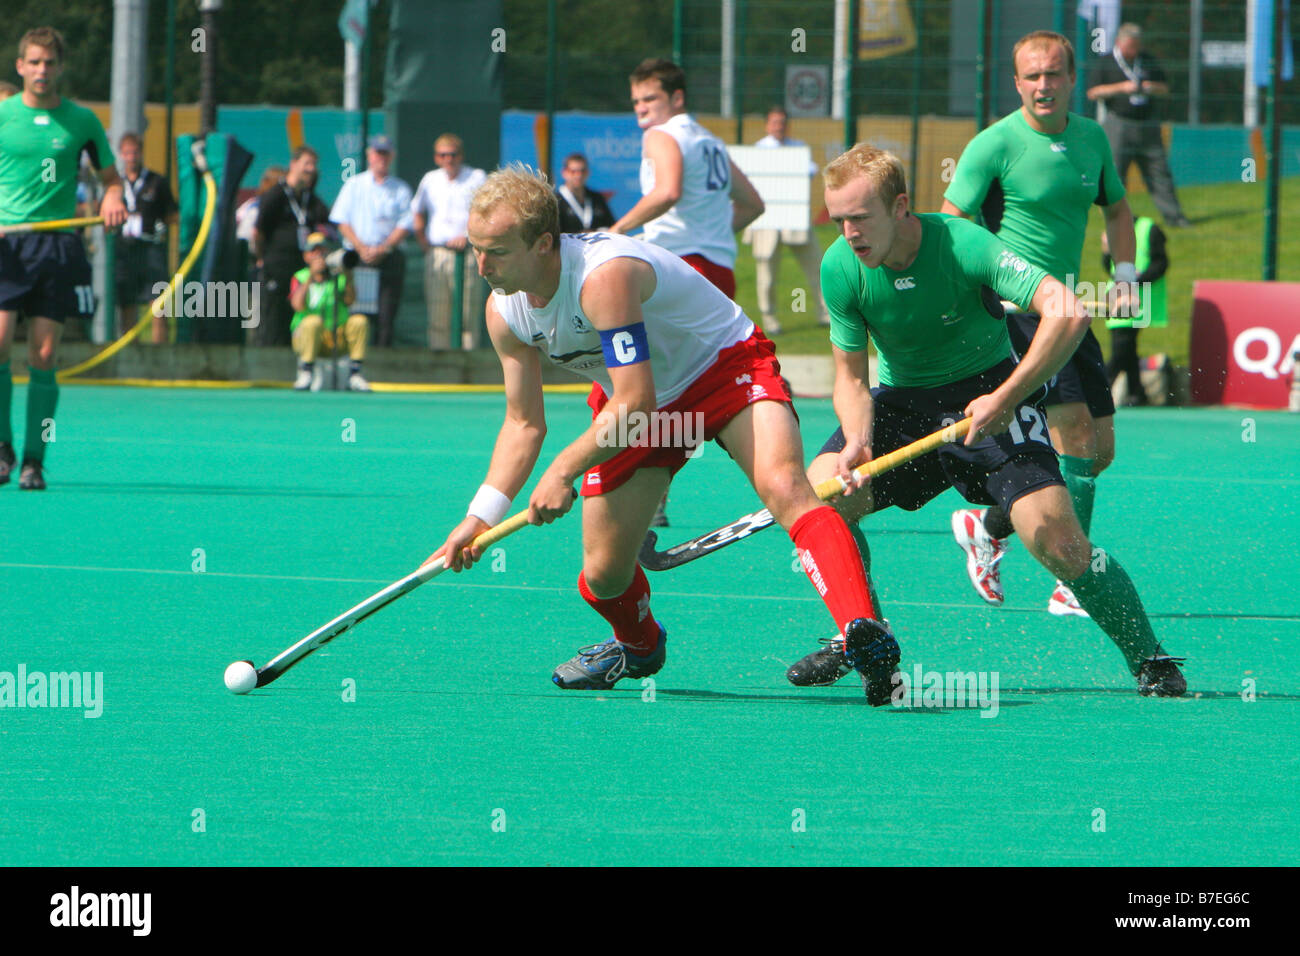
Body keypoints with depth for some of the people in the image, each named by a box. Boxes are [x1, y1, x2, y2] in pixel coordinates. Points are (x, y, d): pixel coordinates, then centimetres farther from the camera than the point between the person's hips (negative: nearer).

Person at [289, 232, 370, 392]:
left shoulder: (338, 277, 11)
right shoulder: (300, 278, 7)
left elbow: (349, 301, -9)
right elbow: (298, 306, -13)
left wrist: (348, 278, -26)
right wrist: (312, 276, -21)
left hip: (337, 340, 2)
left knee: (359, 321, -21)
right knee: (313, 321, -34)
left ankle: (354, 375, -19)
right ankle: (306, 372, -24)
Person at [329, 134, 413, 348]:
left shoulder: (401, 189, 11)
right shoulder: (354, 185, 12)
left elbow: (405, 225, 3)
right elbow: (342, 222, 5)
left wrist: (382, 249, -11)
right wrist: (362, 248, -8)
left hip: (390, 256, 0)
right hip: (358, 257, 0)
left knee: (386, 315, -6)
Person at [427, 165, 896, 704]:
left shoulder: (603, 277, -35)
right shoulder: (505, 312, -10)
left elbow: (635, 402, -34)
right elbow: (524, 423, 2)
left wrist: (564, 471, -29)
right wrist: (482, 514, -8)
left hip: (726, 364, -7)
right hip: (633, 406, 7)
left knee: (783, 486, -35)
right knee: (603, 574, 0)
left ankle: (862, 633, -48)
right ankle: (638, 645, 36)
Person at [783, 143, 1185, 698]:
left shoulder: (964, 246, -27)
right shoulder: (840, 268, -14)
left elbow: (1068, 313, -34)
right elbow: (851, 376, -5)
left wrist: (1005, 398, -35)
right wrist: (857, 443, -26)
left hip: (987, 395, -4)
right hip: (901, 399, 4)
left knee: (1058, 542, -19)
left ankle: (1148, 660, 2)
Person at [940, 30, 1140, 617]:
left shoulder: (1091, 139, 8)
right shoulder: (995, 145, -11)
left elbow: (1116, 208, 24)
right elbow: (949, 230, -11)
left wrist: (1125, 272, 9)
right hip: (1013, 307, -7)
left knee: (1100, 450, 8)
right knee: (1076, 436, -17)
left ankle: (987, 528, 25)